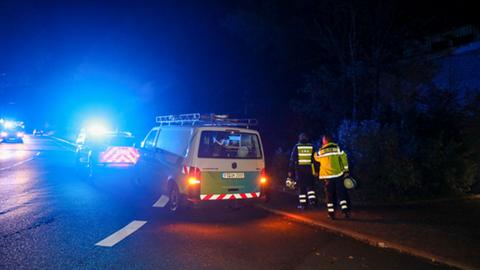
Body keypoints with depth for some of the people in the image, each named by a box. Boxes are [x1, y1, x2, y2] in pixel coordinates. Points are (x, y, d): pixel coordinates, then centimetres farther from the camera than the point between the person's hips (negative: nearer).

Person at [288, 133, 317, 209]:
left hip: (299, 169, -1)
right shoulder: (311, 146, 4)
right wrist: (316, 170, 9)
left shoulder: (296, 147, 0)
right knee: (310, 185, 14)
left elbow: (292, 159, -1)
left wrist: (290, 170, 3)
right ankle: (312, 199, 2)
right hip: (309, 169, 1)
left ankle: (302, 203, 6)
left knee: (301, 186, 4)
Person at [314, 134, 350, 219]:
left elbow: (316, 157, 18)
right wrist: (346, 170, 4)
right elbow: (344, 159, -3)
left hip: (327, 176, 0)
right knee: (342, 193, 8)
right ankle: (346, 211, 4)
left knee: (330, 195, 7)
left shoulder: (321, 151, -2)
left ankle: (331, 213, 7)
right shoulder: (337, 148, -1)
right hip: (338, 175, 0)